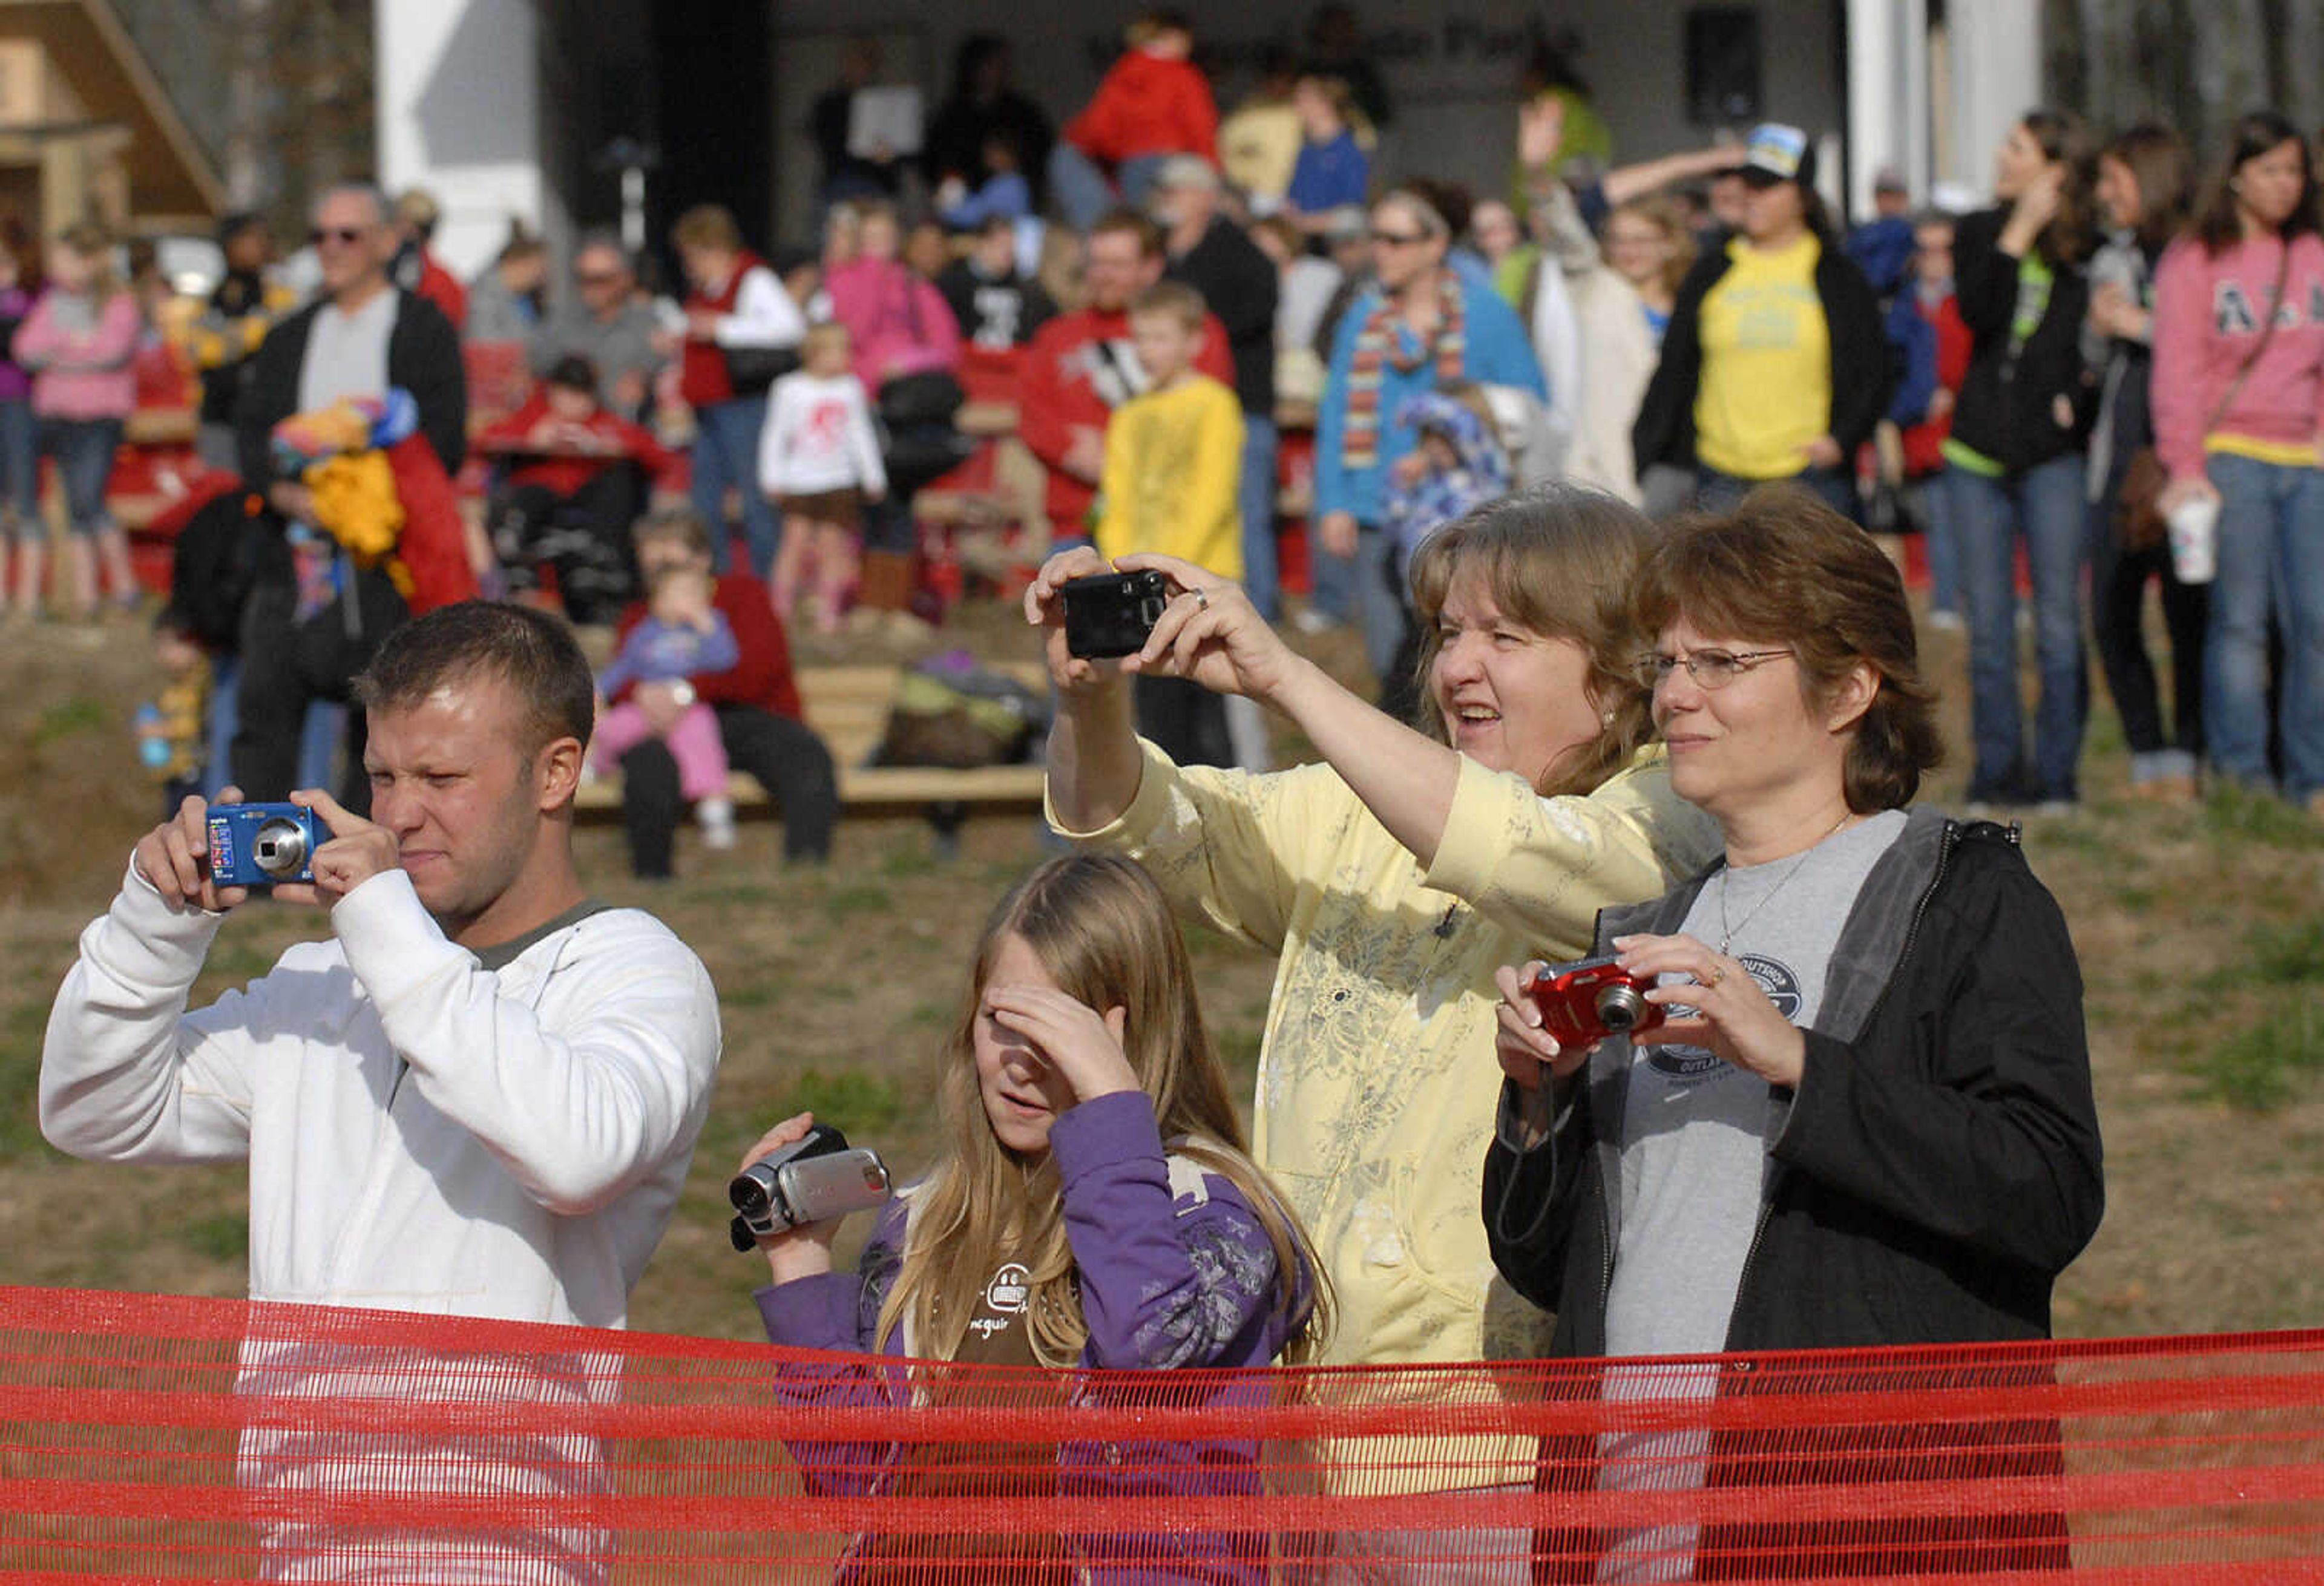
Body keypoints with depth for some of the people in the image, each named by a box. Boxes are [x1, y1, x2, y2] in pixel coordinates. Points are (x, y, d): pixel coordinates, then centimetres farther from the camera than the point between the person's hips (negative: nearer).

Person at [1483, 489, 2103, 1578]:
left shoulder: (1968, 896, 1)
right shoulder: (1647, 928, 20)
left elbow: (2052, 1200, -14)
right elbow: (1545, 1268, 19)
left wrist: (1792, 1059, -19)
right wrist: (1540, 1098, 0)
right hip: (1627, 1490, 5)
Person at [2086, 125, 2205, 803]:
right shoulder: (2113, 259, 18)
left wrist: (2142, 326, -10)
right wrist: (2099, 330, 6)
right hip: (2118, 454, 7)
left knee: (2187, 615, -6)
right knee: (2112, 619, 3)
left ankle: (2186, 760, 1)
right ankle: (2146, 759, 12)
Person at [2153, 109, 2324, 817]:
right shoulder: (2193, 261, 3)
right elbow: (2178, 372, -3)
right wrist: (2184, 467, -13)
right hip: (2230, 458, -4)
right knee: (2240, 620, -6)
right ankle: (2241, 777, -2)